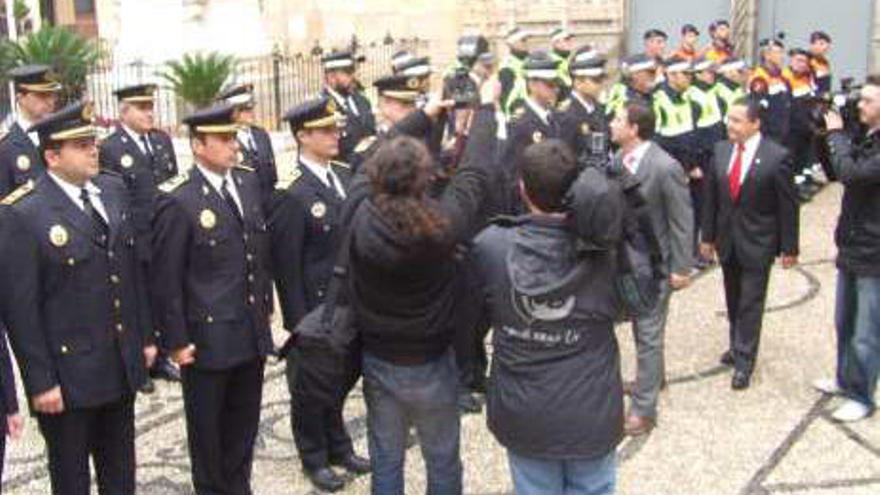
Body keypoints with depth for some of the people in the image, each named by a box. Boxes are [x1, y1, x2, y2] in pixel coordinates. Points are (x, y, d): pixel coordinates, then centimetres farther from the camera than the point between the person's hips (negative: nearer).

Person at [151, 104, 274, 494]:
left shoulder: (248, 181, 4)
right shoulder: (177, 200, -16)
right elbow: (165, 279, -14)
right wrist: (176, 340, -12)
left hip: (253, 332, 6)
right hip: (206, 337, -6)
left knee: (244, 425, 19)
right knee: (207, 429, 13)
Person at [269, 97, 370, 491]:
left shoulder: (344, 175, 3)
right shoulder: (291, 195, -19)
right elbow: (286, 265, -17)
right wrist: (298, 322, -15)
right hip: (314, 308, -6)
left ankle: (338, 447, 39)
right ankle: (314, 459, 30)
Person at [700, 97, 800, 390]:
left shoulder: (777, 157, -15)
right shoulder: (721, 151, -1)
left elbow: (788, 206, -10)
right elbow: (711, 198, 6)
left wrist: (789, 248, -8)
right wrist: (708, 236, 7)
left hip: (757, 243, -5)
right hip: (727, 240, 5)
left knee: (751, 303, 1)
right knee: (733, 300, 17)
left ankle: (744, 361, 10)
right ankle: (738, 346, 34)